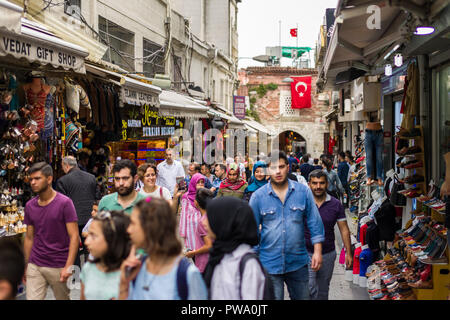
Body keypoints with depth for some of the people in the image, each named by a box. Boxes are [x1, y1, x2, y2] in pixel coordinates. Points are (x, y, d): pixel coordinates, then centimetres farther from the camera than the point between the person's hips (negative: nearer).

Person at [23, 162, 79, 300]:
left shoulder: (65, 203, -9)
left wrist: (68, 267, -19)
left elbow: (74, 236, -11)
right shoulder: (30, 206, 6)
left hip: (59, 267, -4)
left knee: (63, 297, 10)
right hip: (34, 266, 4)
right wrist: (26, 266, 12)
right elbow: (29, 238, 14)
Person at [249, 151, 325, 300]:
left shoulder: (303, 191, 1)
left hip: (298, 263, 2)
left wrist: (317, 251, -1)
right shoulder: (258, 196, -1)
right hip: (269, 264, -1)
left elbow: (314, 222, 5)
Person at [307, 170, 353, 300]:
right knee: (309, 289, -14)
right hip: (306, 253, -2)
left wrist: (348, 252, 1)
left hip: (328, 254, 2)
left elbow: (344, 230, 5)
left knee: (323, 291, 14)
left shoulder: (335, 205, 1)